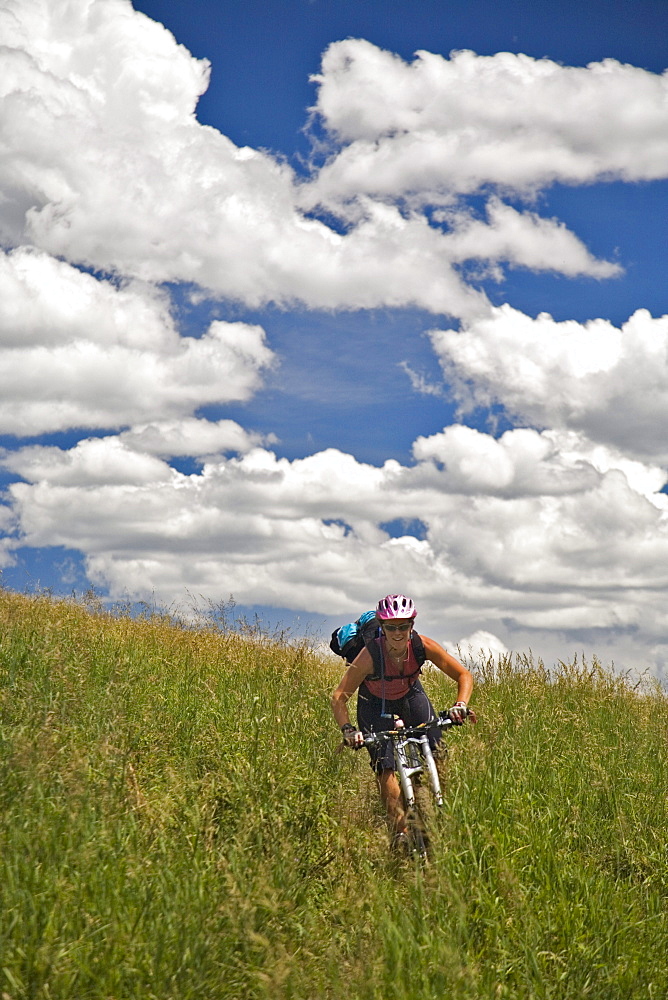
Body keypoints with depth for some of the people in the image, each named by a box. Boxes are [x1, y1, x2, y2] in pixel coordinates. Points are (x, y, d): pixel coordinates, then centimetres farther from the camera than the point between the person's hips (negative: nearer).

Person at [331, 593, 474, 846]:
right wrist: (348, 730, -44)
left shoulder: (423, 646, -28)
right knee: (385, 768, -14)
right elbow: (339, 697, -29)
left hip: (410, 696, 2)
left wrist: (460, 705, -36)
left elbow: (464, 676, -19)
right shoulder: (370, 655, -35)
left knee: (435, 755, -13)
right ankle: (399, 831, -2)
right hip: (376, 704, -2)